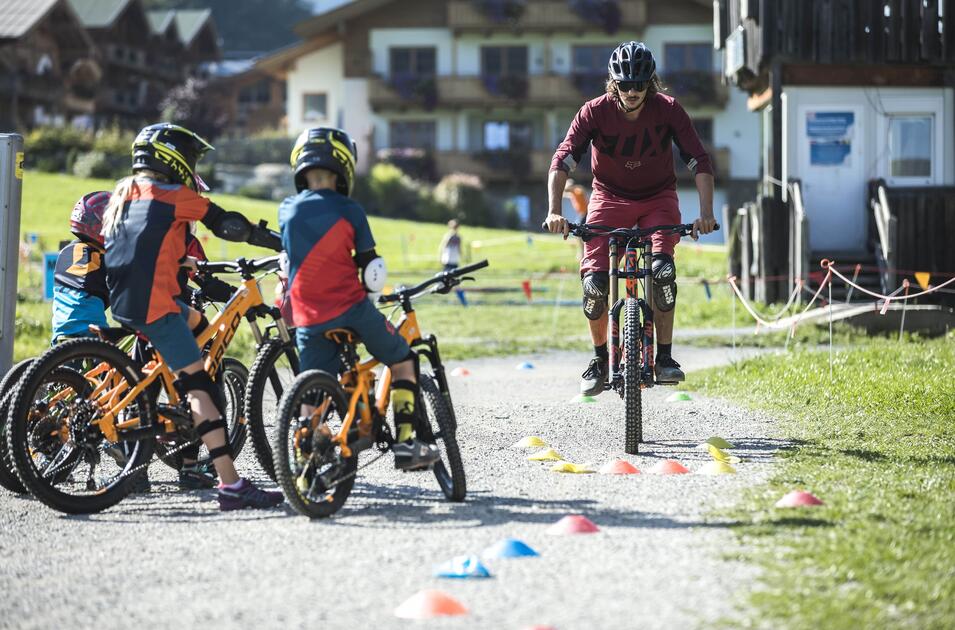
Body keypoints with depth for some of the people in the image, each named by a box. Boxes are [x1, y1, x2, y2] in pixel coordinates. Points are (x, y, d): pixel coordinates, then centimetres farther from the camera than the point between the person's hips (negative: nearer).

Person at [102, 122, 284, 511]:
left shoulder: (123, 192, 20)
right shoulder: (174, 197, -4)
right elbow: (228, 226, -2)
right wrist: (279, 242, 8)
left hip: (122, 302, 9)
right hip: (155, 304, -9)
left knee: (197, 324, 33)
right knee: (198, 386, -12)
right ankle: (231, 485, -21)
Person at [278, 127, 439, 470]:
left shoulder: (288, 211, 6)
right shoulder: (349, 211, -3)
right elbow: (371, 270, 0)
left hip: (309, 319, 3)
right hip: (352, 309, -3)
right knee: (403, 361, 15)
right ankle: (406, 443, 7)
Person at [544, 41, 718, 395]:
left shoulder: (668, 110, -18)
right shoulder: (595, 112, -19)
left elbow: (699, 162, -20)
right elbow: (562, 161, -24)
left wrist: (705, 213, -32)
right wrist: (554, 211, -37)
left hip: (658, 198, 0)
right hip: (610, 197, 0)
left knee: (662, 271, -26)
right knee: (593, 281, -15)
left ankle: (664, 356, -14)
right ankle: (600, 358, 7)